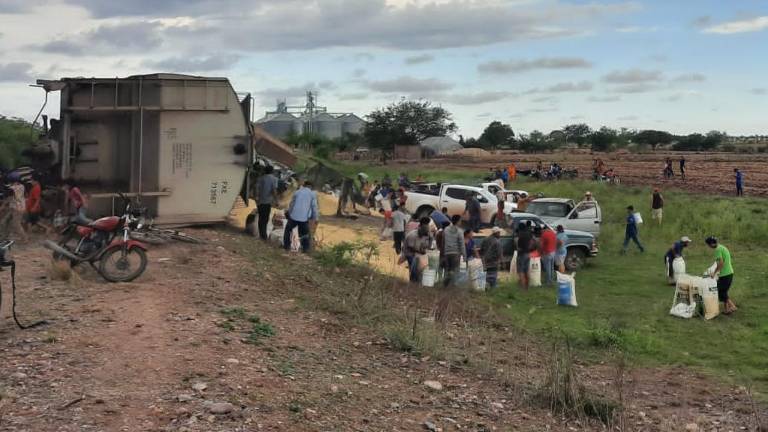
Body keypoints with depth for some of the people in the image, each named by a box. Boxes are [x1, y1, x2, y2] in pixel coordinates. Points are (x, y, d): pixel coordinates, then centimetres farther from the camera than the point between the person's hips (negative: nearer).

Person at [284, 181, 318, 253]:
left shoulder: (297, 192, 10)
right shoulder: (312, 194, 4)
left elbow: (291, 204, 14)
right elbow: (314, 206, 0)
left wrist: (289, 213, 28)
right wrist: (315, 218, 7)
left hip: (294, 216, 1)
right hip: (304, 218, -1)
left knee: (288, 229, 21)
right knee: (305, 233, 14)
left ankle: (286, 246, 18)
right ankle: (305, 248, 7)